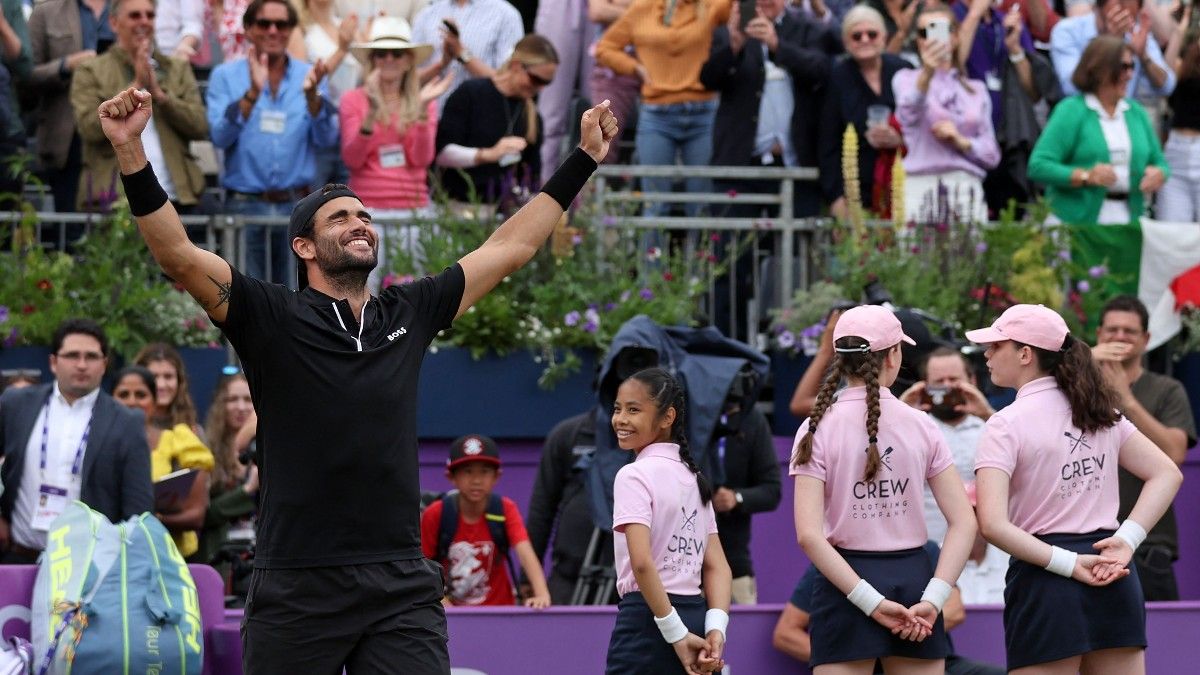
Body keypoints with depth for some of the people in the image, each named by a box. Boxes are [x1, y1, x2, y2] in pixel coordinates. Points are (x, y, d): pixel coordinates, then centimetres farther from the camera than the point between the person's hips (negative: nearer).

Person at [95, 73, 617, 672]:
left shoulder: (408, 314, 13)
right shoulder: (272, 319, 1)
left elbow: (511, 246, 20)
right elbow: (179, 256, -11)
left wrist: (585, 158, 23)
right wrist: (131, 153, -23)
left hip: (403, 592, 3)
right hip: (296, 593, -3)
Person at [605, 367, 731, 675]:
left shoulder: (635, 475, -10)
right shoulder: (692, 477, 16)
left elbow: (642, 563, -21)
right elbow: (717, 566, 11)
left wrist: (676, 633, -18)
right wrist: (715, 629, -1)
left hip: (648, 619, -8)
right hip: (694, 613, 8)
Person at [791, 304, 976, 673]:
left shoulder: (819, 429, -5)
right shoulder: (920, 426, 2)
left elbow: (809, 535, -14)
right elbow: (964, 523, -4)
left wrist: (871, 601, -15)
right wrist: (933, 598, -9)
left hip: (846, 581, -2)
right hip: (912, 577, 2)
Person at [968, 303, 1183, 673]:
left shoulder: (1006, 425, -8)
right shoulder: (1099, 411, 11)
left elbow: (993, 524, -19)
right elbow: (1167, 474, 11)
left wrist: (1069, 564, -16)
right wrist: (1126, 539, -1)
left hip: (1045, 577, -6)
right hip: (1113, 578, 6)